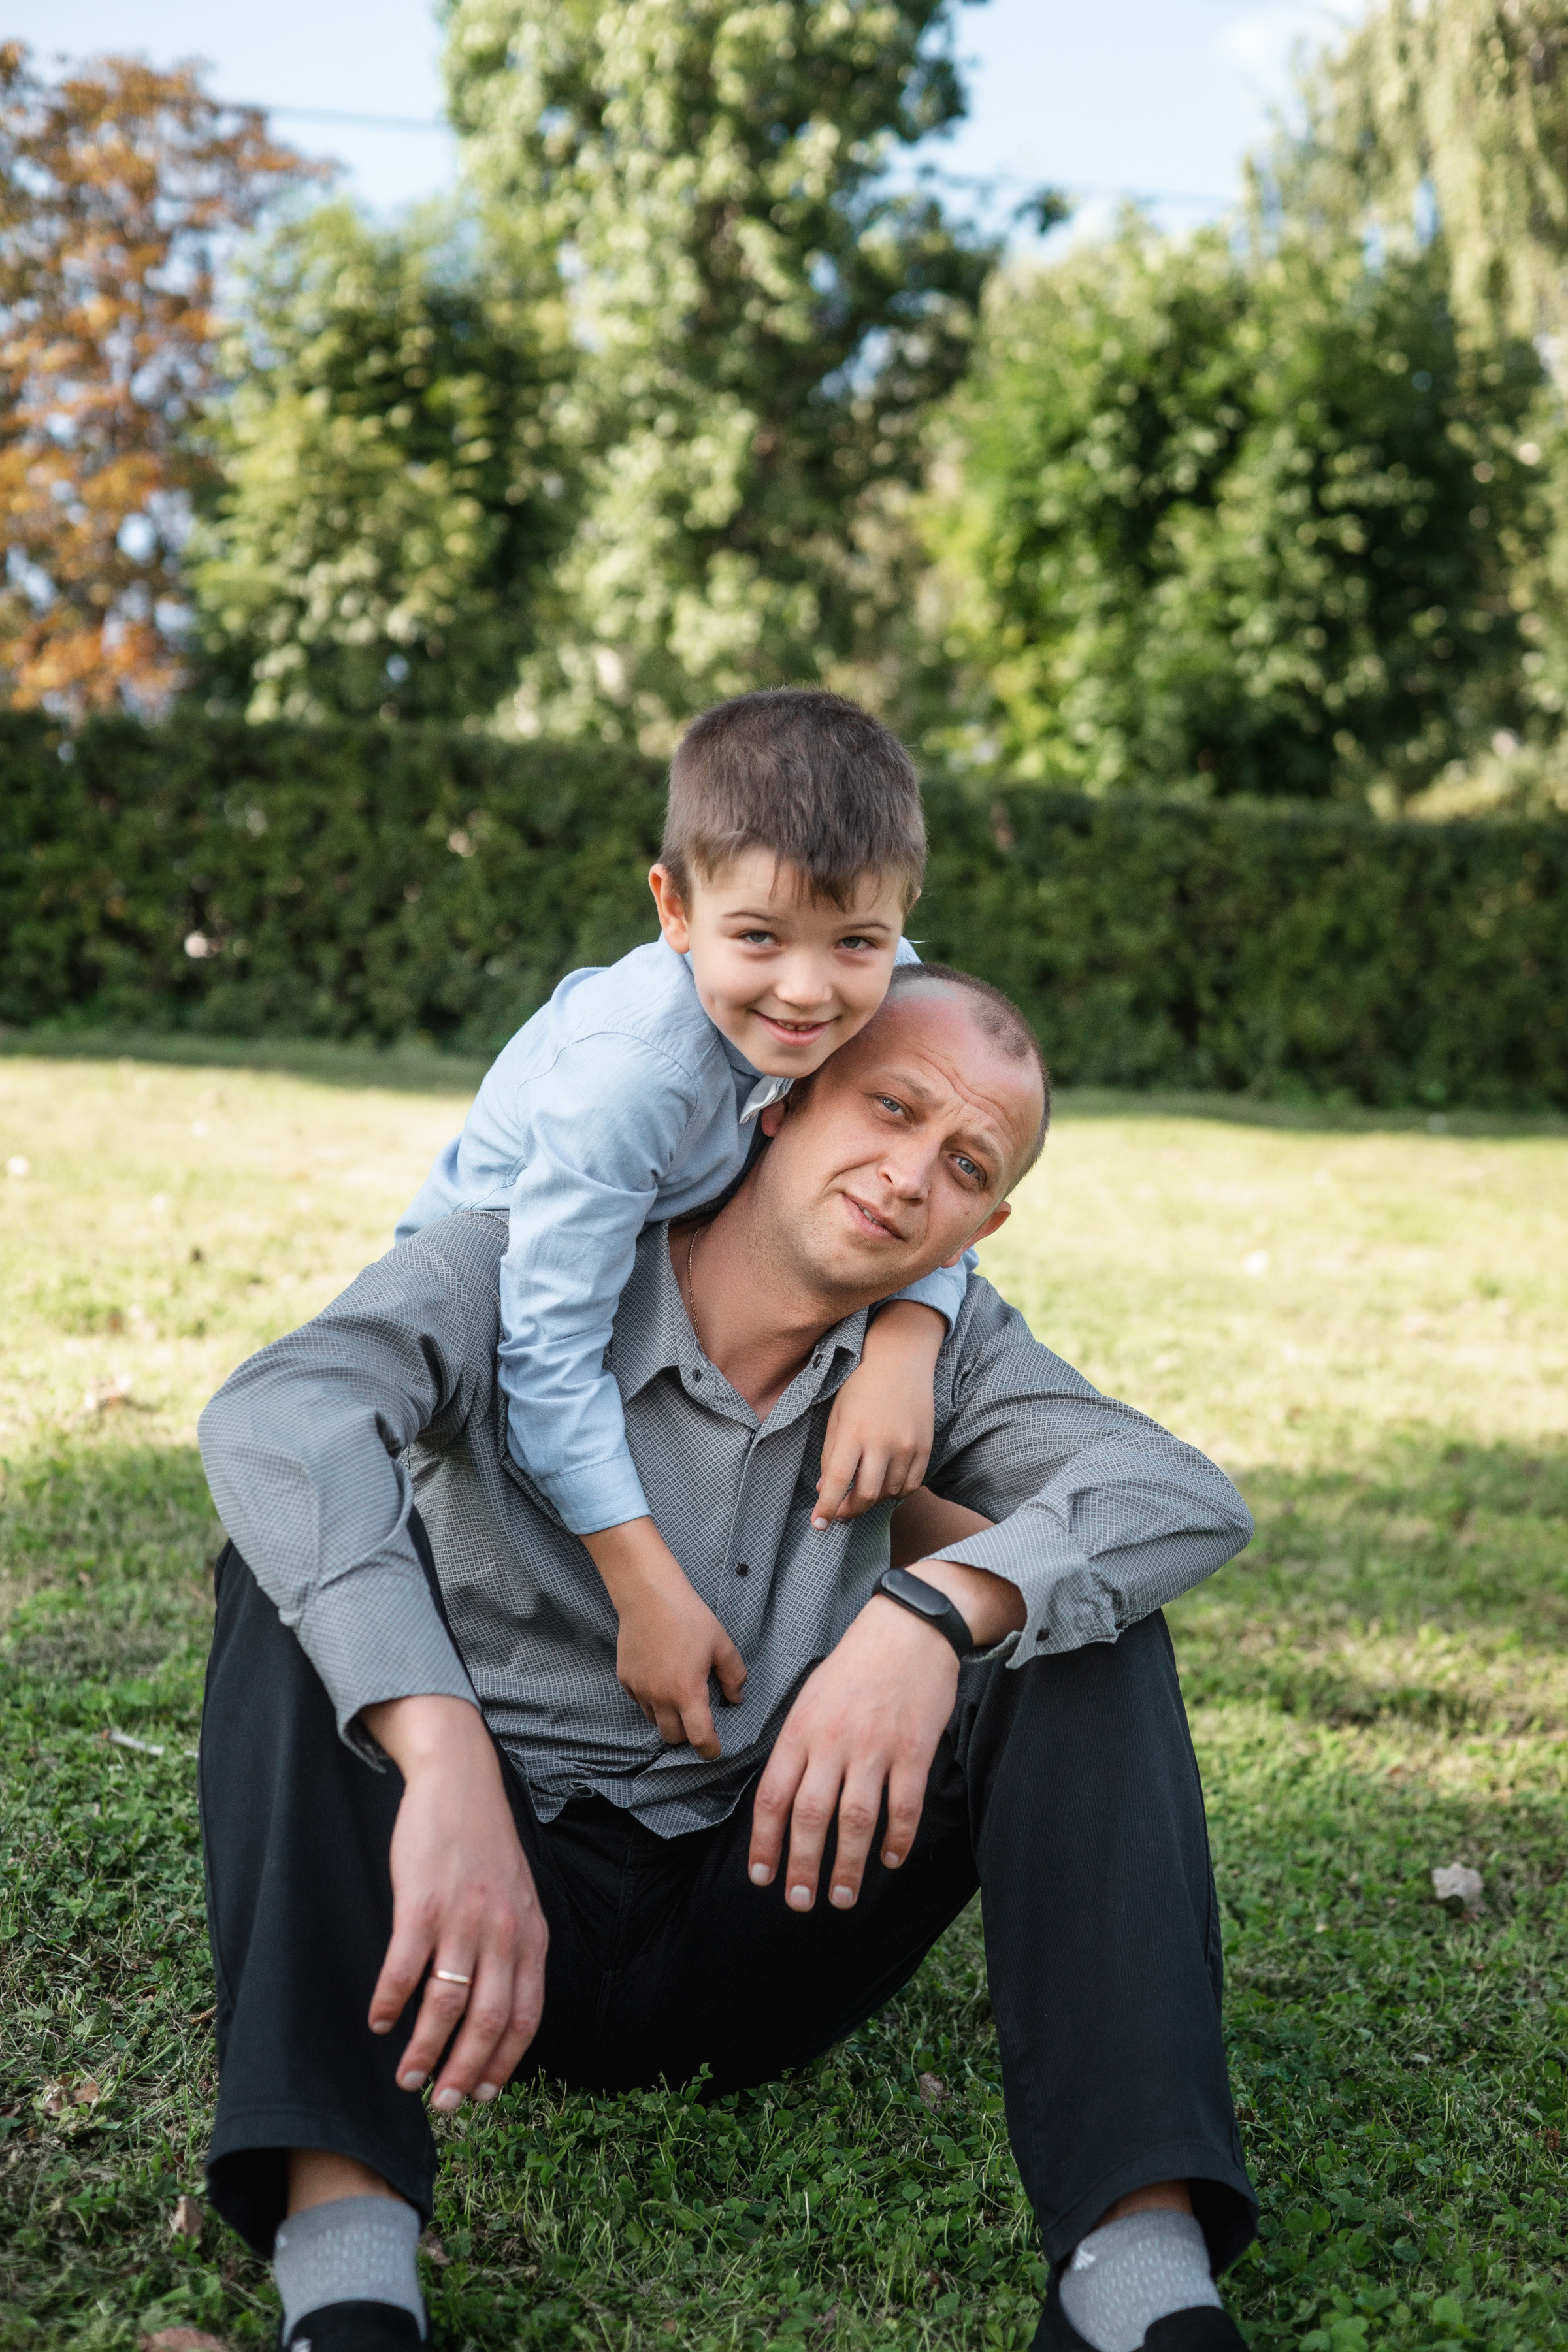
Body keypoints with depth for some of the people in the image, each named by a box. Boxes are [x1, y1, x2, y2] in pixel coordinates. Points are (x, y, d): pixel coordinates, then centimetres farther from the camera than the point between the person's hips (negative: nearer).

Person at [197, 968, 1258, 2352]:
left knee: (1081, 1616, -15)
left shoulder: (940, 1349, 2)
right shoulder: (517, 1278, -11)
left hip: (750, 1921, 3)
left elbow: (1195, 1499, -15)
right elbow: (275, 1418, -33)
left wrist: (940, 1607, -35)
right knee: (310, 1546, -27)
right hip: (486, 1908, -2)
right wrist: (443, 1755, -49)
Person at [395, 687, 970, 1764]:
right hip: (510, 1260, -5)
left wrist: (905, 1350, -39)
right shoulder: (626, 1074, -43)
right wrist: (650, 1590, -43)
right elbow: (549, 1343, -41)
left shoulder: (886, 994, -28)